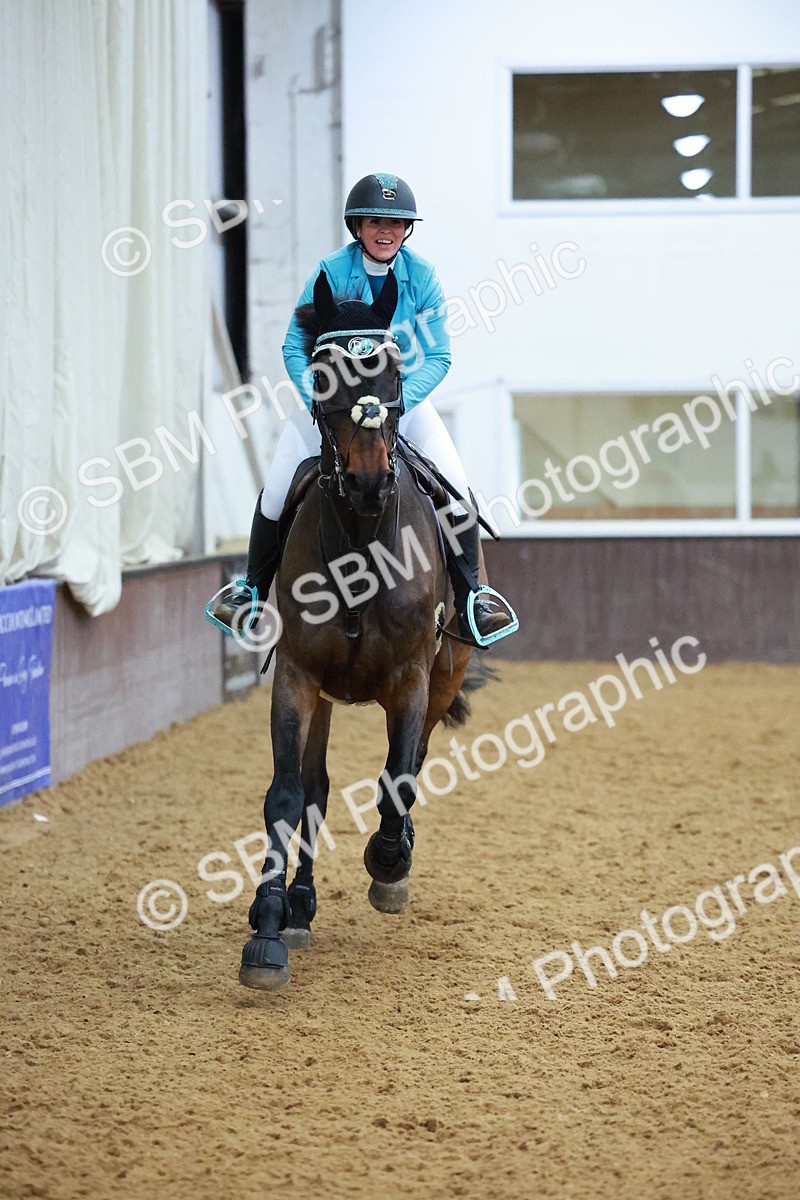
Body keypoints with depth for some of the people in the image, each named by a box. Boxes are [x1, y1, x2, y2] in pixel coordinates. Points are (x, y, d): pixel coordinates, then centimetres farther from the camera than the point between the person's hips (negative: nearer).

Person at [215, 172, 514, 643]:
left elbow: (438, 356, -10)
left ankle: (469, 602, 2)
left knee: (457, 489, -14)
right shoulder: (332, 272, -15)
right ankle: (252, 592, 12)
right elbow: (295, 349, -11)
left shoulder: (422, 276, -11)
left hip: (404, 394, 1)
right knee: (277, 489, -10)